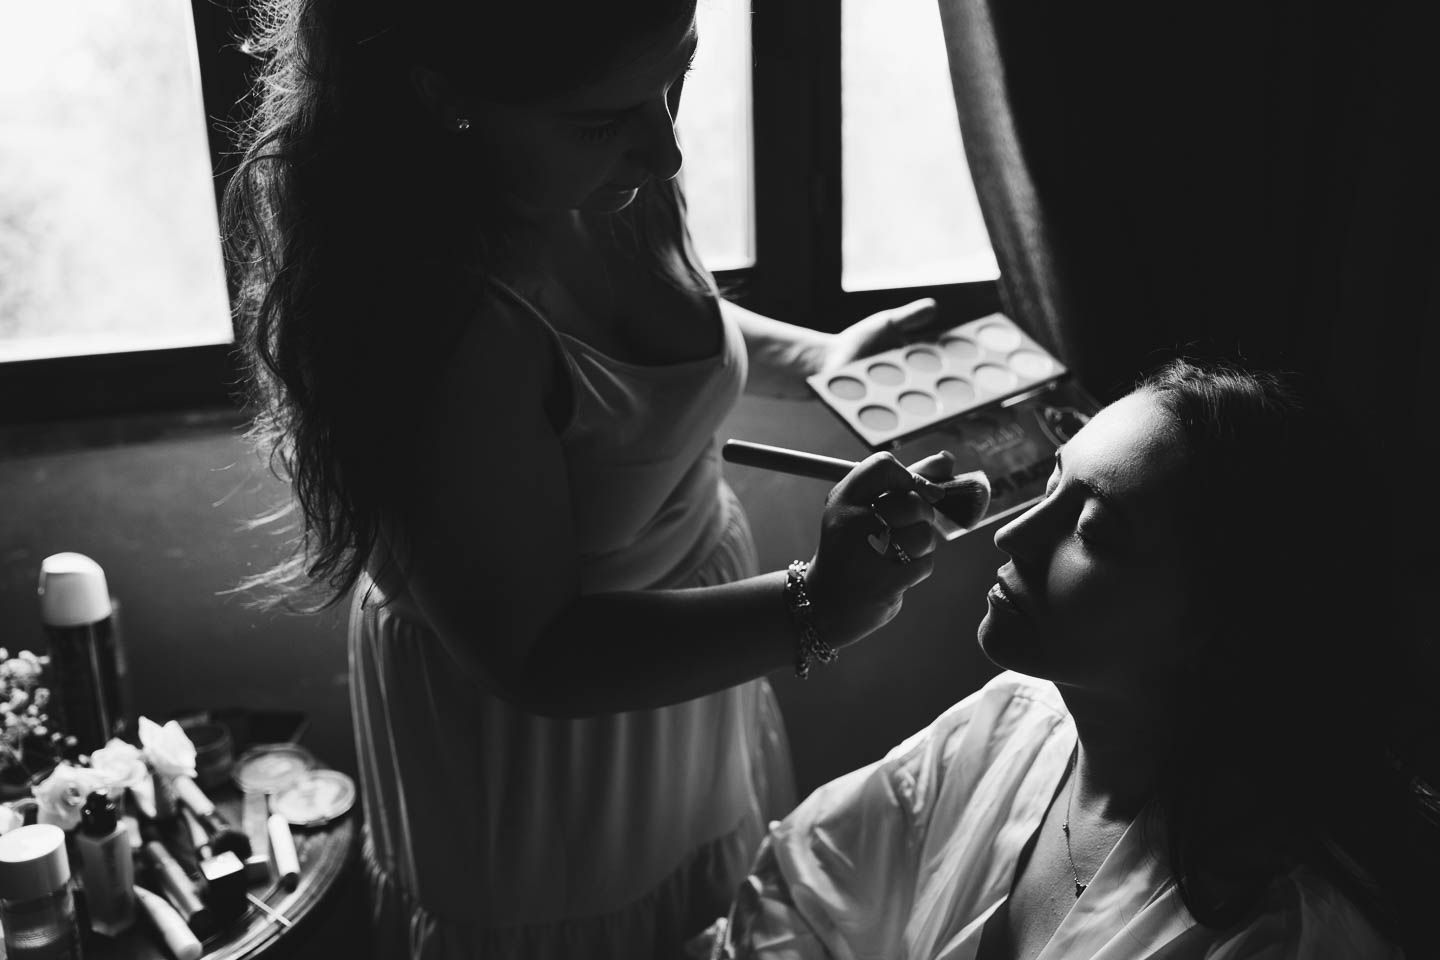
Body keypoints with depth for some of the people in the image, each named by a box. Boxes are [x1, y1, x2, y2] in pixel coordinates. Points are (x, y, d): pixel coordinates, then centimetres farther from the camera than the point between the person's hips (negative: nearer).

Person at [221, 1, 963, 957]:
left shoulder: (591, 190, -14)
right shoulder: (436, 328, -37)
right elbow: (535, 657, -28)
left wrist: (819, 357, -7)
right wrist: (815, 607, -37)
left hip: (682, 632, 7)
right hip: (541, 746, -7)